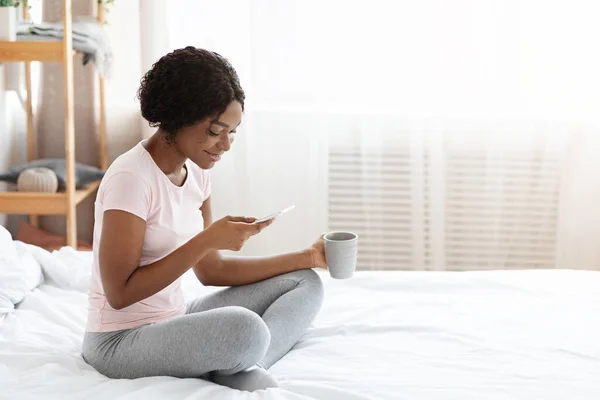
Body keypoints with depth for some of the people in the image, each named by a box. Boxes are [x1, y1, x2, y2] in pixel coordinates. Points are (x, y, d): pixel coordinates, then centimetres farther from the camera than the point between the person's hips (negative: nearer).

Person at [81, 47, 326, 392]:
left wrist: (306, 257, 5)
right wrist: (207, 240, -24)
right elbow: (120, 293, -22)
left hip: (175, 320, 9)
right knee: (245, 327, -36)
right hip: (122, 340, -9)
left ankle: (238, 368, -15)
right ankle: (245, 368, -3)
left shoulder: (196, 172, 5)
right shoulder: (131, 178, -21)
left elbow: (211, 270, 11)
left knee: (305, 283, 5)